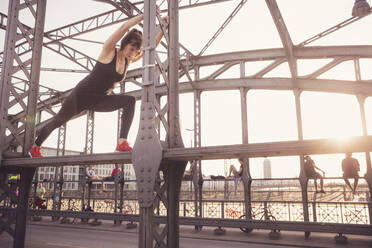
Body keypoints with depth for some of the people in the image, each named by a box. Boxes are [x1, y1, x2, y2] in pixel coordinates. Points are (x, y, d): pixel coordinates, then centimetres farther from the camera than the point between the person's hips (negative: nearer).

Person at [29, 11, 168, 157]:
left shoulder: (128, 60, 0)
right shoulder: (109, 51, -15)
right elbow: (125, 27, -27)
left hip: (100, 100, 4)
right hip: (82, 94, -4)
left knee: (130, 101, -21)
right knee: (57, 121, 11)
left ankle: (122, 144, -30)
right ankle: (35, 148, 38)